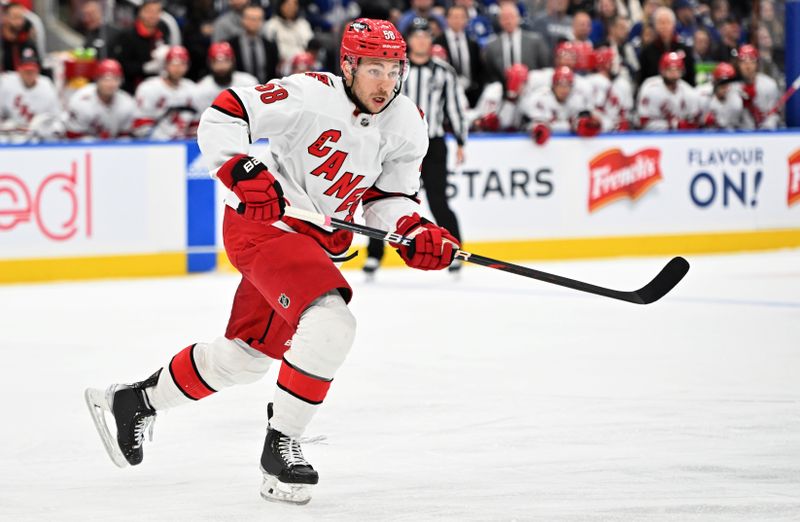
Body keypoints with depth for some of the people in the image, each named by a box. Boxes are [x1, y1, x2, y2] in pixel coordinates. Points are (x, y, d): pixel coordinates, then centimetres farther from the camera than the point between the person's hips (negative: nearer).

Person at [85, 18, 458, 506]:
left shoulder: (406, 126, -2)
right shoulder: (313, 96, -22)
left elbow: (387, 196, 7)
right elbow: (223, 116, -20)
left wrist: (416, 232, -11)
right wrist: (242, 173, -32)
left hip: (317, 238, 8)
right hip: (265, 223, -8)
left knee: (247, 354, 18)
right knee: (331, 323, -28)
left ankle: (134, 401, 37)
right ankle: (280, 445, -14)